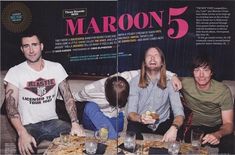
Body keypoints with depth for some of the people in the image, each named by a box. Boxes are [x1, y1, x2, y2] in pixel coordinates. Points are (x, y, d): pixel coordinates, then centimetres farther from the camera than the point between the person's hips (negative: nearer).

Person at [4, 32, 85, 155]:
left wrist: (75, 123, -16)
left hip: (53, 122, 3)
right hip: (28, 125, -2)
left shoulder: (56, 68, 3)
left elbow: (68, 97, 1)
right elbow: (11, 105, -11)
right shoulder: (15, 72, -4)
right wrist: (22, 133, -27)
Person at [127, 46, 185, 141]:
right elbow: (131, 112, -14)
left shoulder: (169, 82, -8)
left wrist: (174, 128, -40)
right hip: (141, 123, -1)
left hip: (163, 123, 1)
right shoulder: (135, 82, -8)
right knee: (132, 127, -33)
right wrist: (140, 118, -39)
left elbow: (179, 112, -18)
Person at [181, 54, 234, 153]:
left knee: (228, 144, -31)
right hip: (194, 127, 1)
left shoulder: (223, 91, -15)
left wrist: (218, 134, -38)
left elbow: (228, 123, -15)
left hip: (217, 128, 0)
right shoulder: (185, 84, -11)